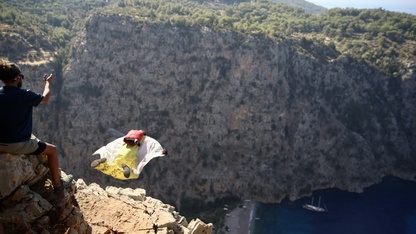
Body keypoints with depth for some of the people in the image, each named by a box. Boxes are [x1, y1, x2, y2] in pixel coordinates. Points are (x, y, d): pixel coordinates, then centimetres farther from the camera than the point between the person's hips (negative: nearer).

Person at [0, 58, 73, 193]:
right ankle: (57, 184, 23)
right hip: (18, 145, -7)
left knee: (32, 137, 35)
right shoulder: (24, 95, -19)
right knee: (52, 150, 14)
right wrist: (48, 82, 16)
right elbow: (45, 99, 0)